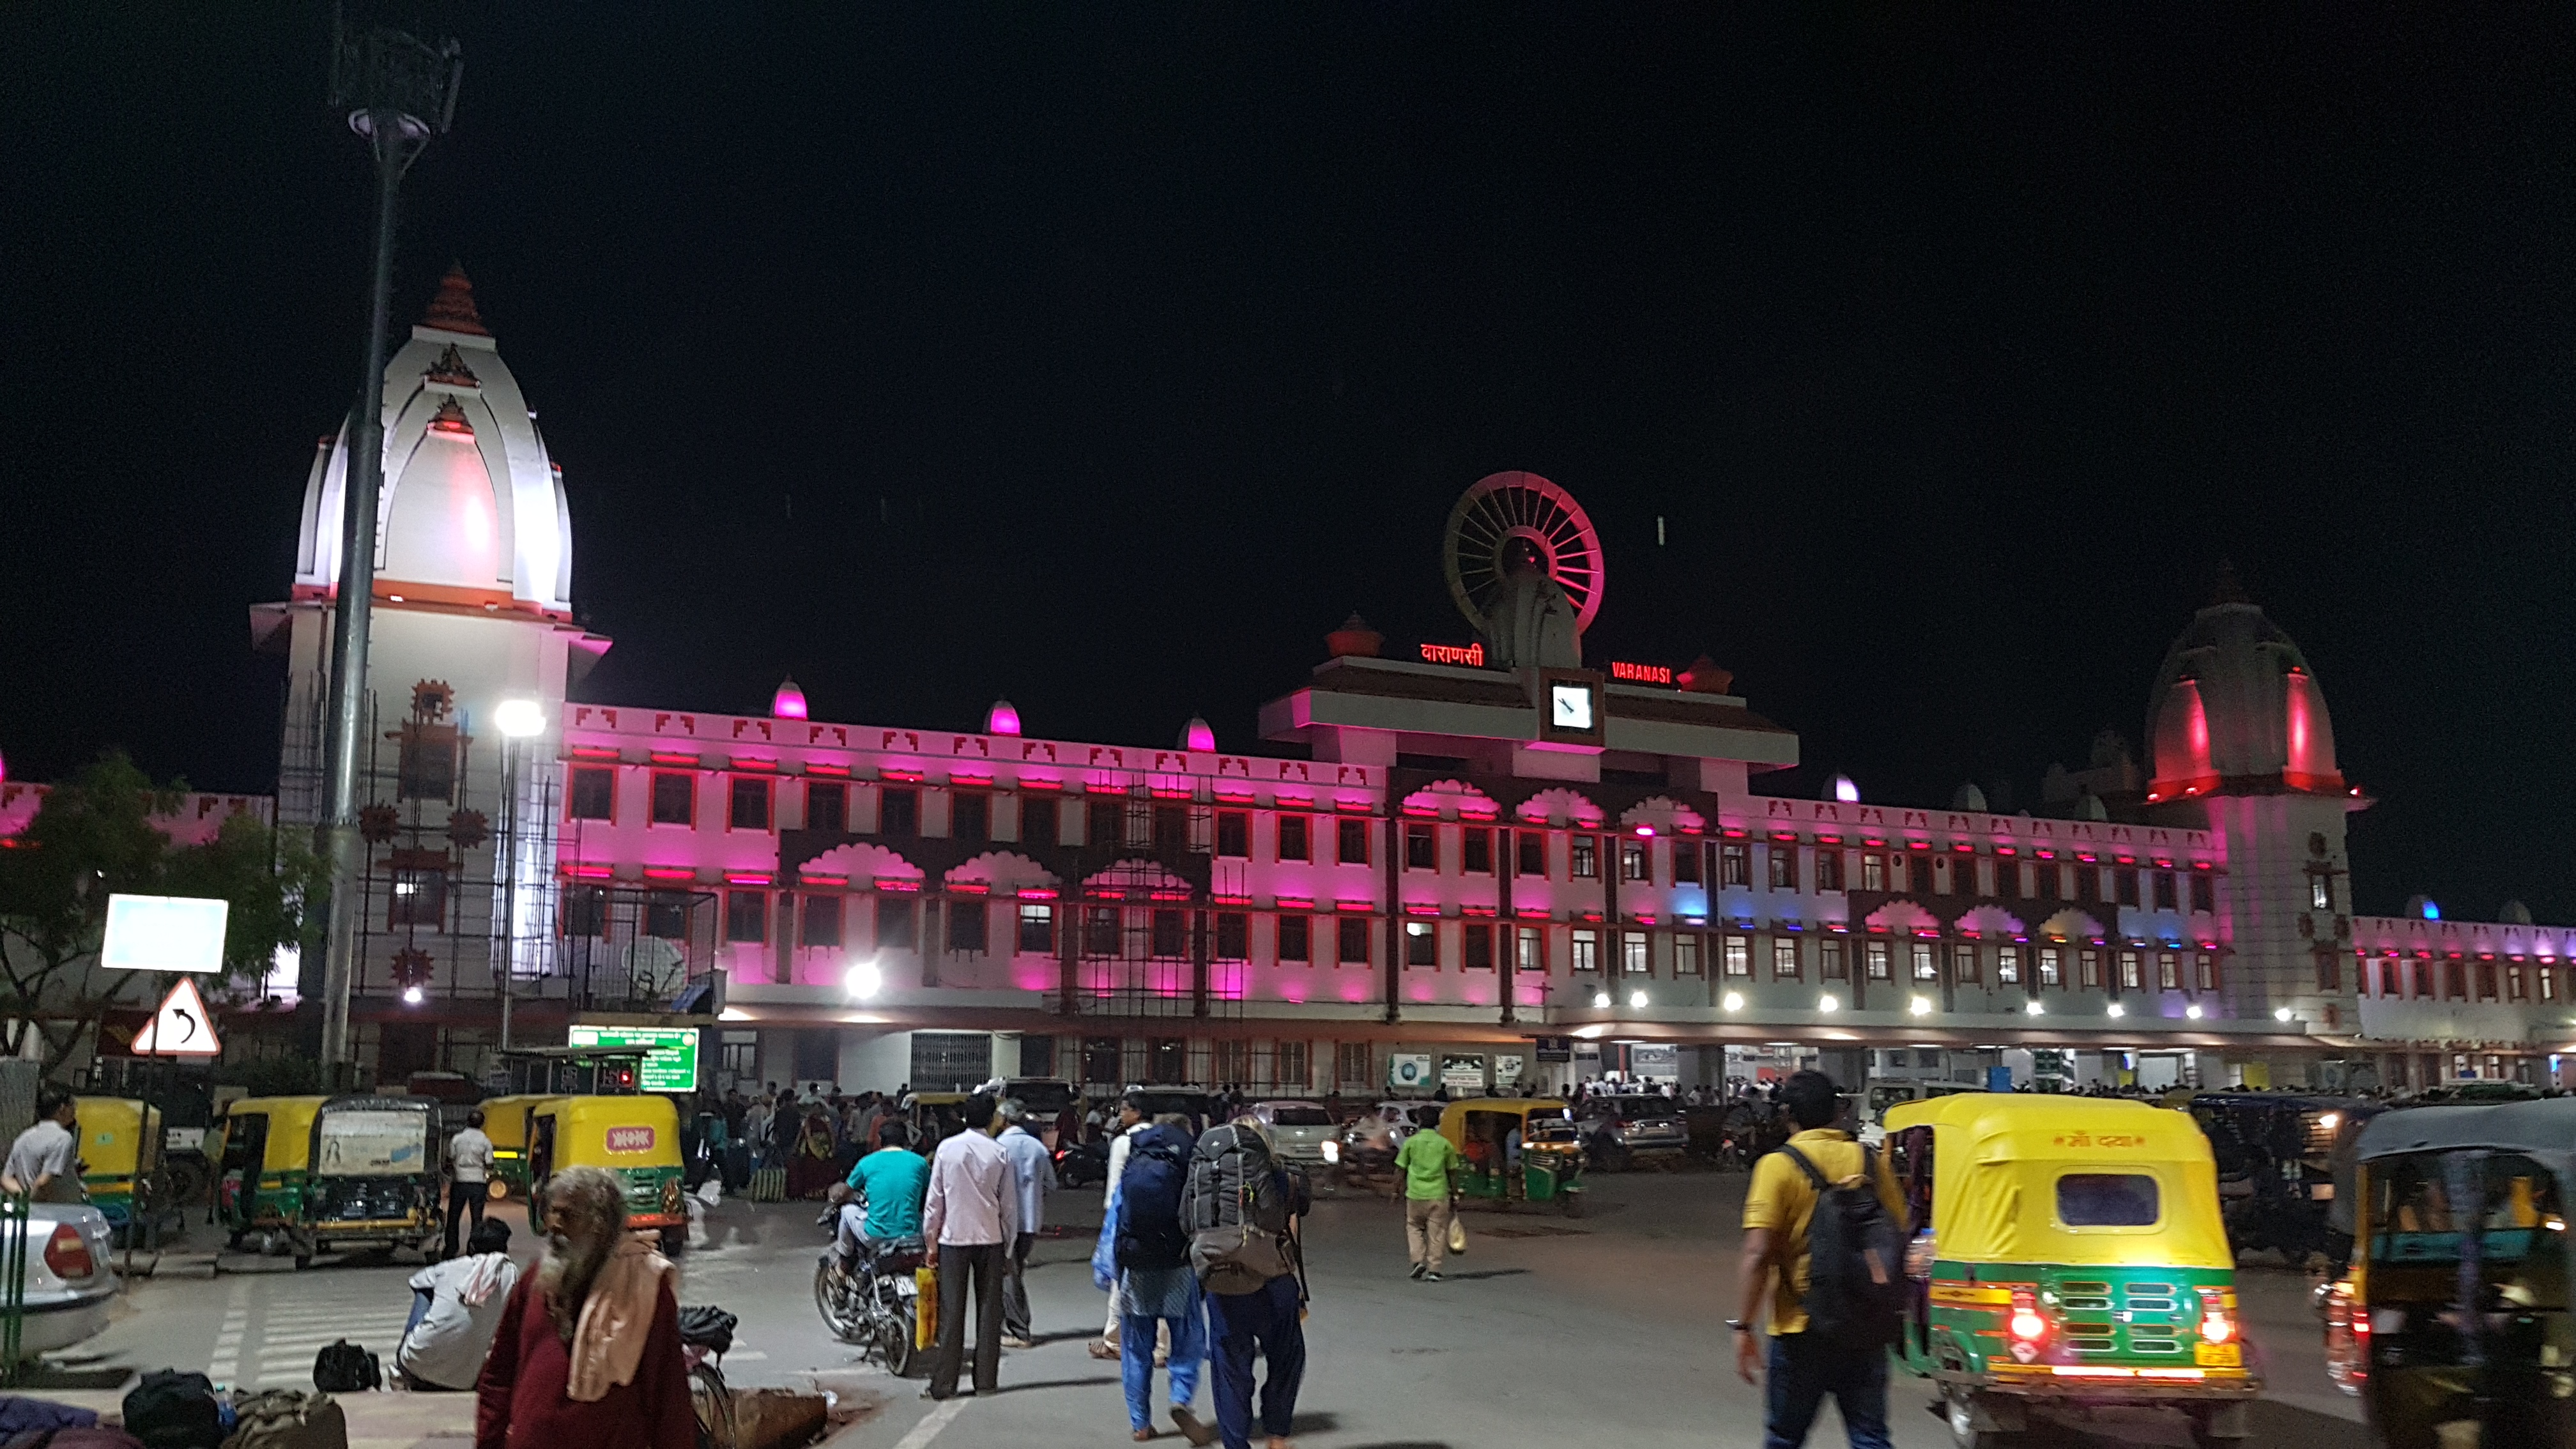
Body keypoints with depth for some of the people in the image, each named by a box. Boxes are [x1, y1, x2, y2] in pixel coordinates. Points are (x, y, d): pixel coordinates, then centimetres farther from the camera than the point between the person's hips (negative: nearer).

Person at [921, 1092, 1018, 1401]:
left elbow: (935, 1199, -1)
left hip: (953, 1238, 0)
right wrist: (1008, 1244, 12)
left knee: (951, 1312, 2)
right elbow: (1009, 1204, 2)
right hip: (990, 1238, 0)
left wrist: (931, 1241, 6)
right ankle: (986, 1379, 10)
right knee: (988, 1310, 8)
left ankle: (943, 1384, 1)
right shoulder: (999, 1153, -2)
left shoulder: (947, 1148, -3)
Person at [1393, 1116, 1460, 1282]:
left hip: (1416, 1194, 0)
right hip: (1438, 1194, 0)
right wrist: (1454, 1190, 16)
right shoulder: (1444, 1143, 2)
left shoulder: (1411, 1142, 0)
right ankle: (1434, 1270, 4)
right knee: (1437, 1231, 6)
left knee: (1414, 1227, 17)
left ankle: (1418, 1261, 1)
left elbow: (1400, 1169, 1)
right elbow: (1452, 1170, 5)